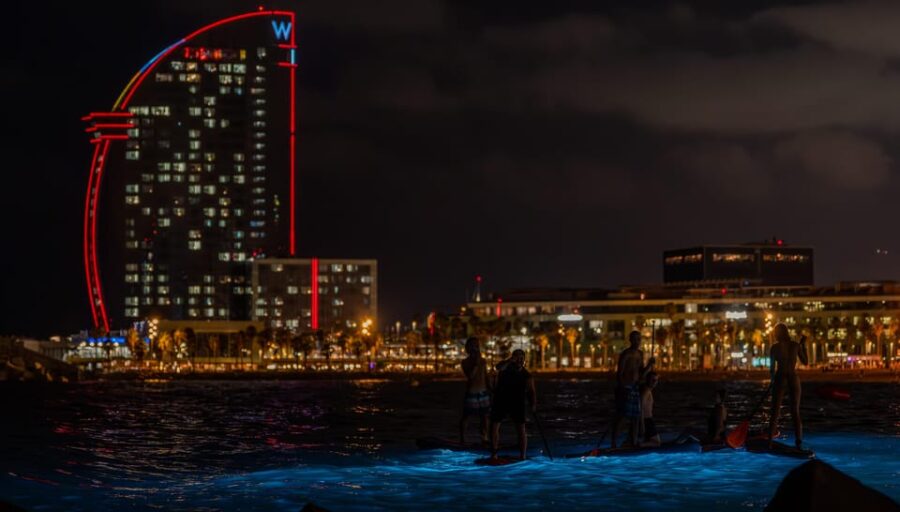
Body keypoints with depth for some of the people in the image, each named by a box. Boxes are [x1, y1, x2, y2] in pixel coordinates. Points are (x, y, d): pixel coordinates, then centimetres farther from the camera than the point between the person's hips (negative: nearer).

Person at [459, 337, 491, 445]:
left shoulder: (483, 361, 9)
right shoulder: (466, 362, -5)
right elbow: (470, 375, -20)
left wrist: (489, 390, 13)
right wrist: (476, 363, -22)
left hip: (483, 392, 5)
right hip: (471, 393, -5)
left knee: (485, 415, 7)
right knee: (466, 416, 0)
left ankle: (484, 437, 17)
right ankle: (462, 438, 9)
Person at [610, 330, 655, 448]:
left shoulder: (640, 354, 13)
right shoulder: (625, 354, -11)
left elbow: (642, 373, 15)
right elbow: (619, 373, -14)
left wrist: (650, 364, 0)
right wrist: (622, 388, -20)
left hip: (635, 388, 8)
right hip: (624, 387, -8)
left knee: (636, 417, 8)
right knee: (619, 416, -7)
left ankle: (634, 443, 13)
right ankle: (613, 443, -6)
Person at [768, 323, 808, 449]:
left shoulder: (774, 347, -6)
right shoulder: (796, 345, -2)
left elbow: (772, 368, -1)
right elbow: (805, 362, 8)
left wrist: (773, 380, 17)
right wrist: (803, 345, 16)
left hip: (780, 378, -1)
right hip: (794, 378, 1)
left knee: (775, 412, 3)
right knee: (795, 412, 10)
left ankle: (769, 442, -4)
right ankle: (799, 442, 3)